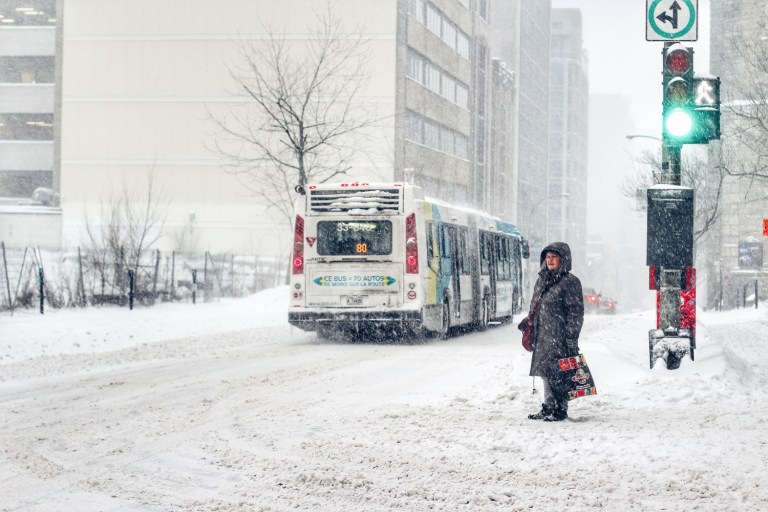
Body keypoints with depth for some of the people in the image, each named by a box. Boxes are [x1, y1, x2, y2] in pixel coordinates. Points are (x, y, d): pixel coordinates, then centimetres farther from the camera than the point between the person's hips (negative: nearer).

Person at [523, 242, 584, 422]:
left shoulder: (570, 282, -6)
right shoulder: (542, 280, 16)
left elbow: (575, 312, -9)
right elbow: (534, 307, 23)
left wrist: (571, 338, -14)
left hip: (559, 337, -8)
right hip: (542, 336, 8)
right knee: (546, 372, 11)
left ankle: (561, 409, 1)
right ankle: (548, 407, 19)